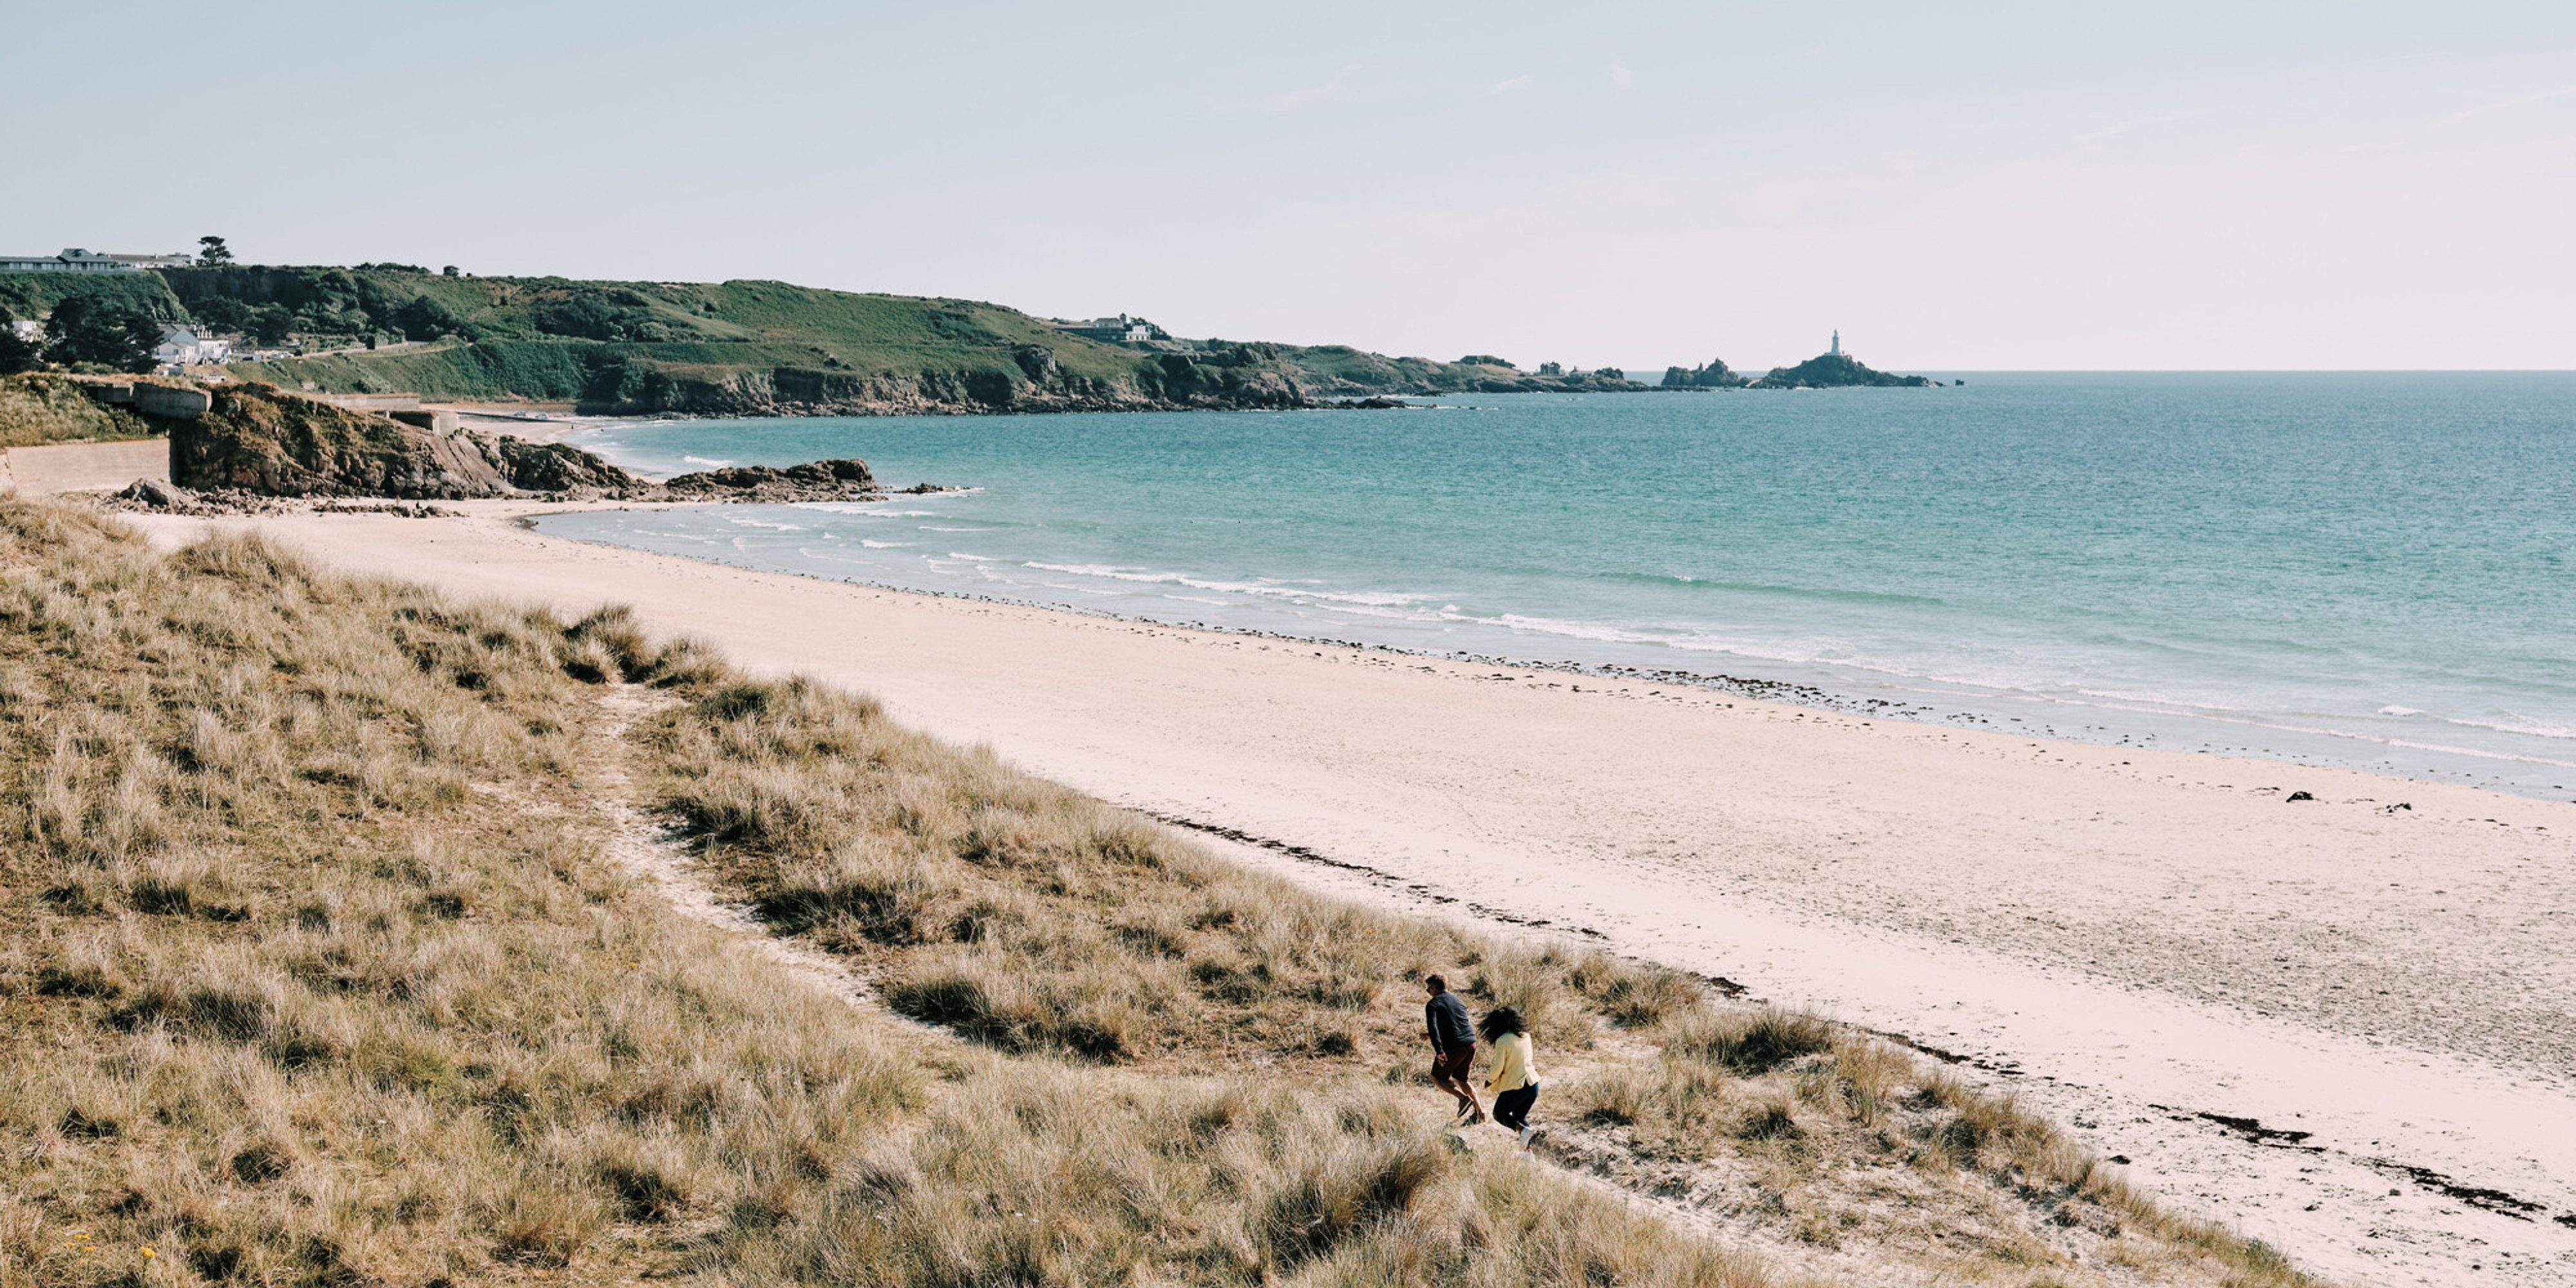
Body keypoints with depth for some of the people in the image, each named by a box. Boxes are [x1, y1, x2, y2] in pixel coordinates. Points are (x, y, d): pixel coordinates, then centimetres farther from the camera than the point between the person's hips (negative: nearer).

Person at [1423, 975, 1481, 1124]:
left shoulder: (1433, 1004, -4)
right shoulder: (1458, 1001, 18)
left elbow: (1433, 1026, -20)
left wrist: (1439, 1050, -28)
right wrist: (1432, 1035, 35)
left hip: (1454, 1047, -7)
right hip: (1471, 1043, 7)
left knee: (1437, 1077, 11)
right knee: (1461, 1078, 23)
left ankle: (1464, 1099, -7)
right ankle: (1479, 1111, 17)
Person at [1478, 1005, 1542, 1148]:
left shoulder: (1502, 1041, -15)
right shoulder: (1526, 1036, 6)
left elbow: (1498, 1068, -13)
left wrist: (1489, 1081, 7)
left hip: (1515, 1086, -6)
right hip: (1533, 1084, 6)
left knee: (1499, 1114, 16)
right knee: (1519, 1116, 23)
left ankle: (1524, 1130, -9)